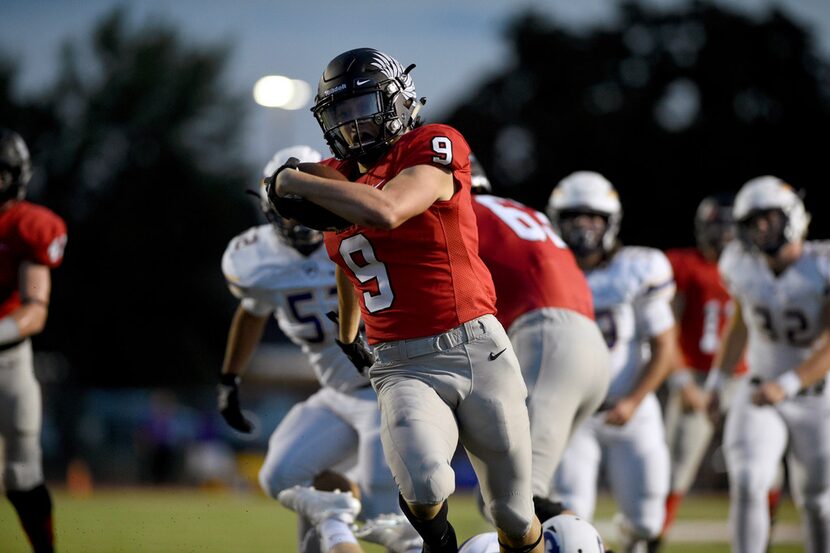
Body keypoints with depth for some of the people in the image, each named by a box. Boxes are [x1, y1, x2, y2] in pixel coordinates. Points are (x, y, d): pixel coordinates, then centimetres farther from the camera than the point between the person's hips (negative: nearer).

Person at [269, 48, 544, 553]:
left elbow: (384, 212, -25)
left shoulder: (433, 148, -6)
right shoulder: (336, 182, 12)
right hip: (404, 368, 3)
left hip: (479, 351, -3)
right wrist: (346, 338, 45)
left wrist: (294, 183, -14)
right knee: (425, 485, -28)